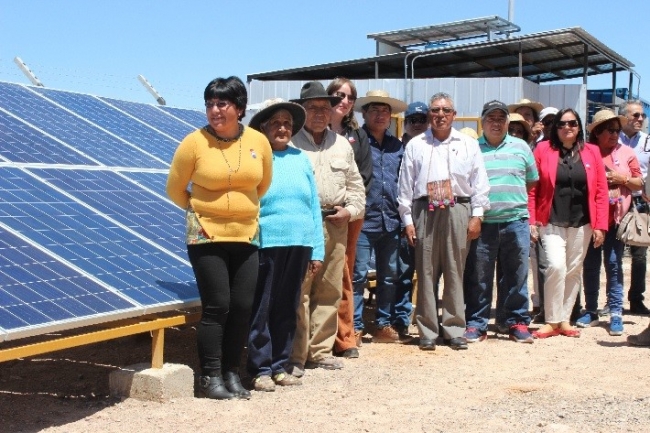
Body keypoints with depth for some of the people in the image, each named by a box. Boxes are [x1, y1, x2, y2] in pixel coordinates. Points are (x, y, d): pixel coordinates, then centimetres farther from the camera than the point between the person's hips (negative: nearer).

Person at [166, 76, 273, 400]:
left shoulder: (258, 142, 0)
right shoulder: (194, 142, -9)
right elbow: (175, 190, 3)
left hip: (246, 236, 4)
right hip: (206, 236, -3)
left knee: (242, 307, 5)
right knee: (216, 306, -4)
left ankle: (231, 373, 19)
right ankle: (210, 377, 7)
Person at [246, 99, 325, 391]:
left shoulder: (301, 159, 13)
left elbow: (314, 206, 13)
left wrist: (317, 250, 8)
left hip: (299, 246, 5)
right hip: (265, 245, -4)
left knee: (287, 309, 11)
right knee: (262, 309, -1)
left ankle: (280, 366, 21)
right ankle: (261, 369, 8)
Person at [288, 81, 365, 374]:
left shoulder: (342, 145, 18)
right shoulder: (290, 142, 0)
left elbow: (355, 184, 23)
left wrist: (351, 210, 7)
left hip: (335, 225, 5)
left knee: (329, 292, 8)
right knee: (298, 291, -7)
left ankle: (321, 351, 19)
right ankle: (295, 355, 1)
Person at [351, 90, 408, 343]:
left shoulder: (397, 146, 15)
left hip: (390, 221, 6)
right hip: (363, 220, -5)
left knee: (389, 276, 11)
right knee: (358, 275, -4)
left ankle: (385, 325, 21)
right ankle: (354, 327, 3)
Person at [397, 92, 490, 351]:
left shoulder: (468, 144, 10)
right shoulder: (415, 145, 9)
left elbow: (479, 182, 8)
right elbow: (406, 185, 7)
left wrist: (476, 216, 1)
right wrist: (407, 220, 2)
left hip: (457, 211, 0)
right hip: (425, 211, 0)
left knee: (455, 273, 4)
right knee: (426, 273, 0)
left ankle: (454, 330, 11)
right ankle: (427, 332, 7)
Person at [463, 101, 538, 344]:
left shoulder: (521, 147, 11)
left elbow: (533, 180, 18)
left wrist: (515, 198, 11)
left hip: (515, 221, 1)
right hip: (482, 223, -1)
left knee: (516, 275, 6)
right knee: (478, 277, 3)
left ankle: (517, 322, 16)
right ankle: (475, 324, 11)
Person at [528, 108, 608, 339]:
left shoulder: (591, 152, 7)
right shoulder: (543, 150, 1)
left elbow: (601, 192, 5)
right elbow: (532, 189, -1)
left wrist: (600, 225, 0)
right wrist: (531, 221, -8)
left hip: (581, 223, 3)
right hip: (551, 223, -3)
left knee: (574, 271, 8)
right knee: (556, 266, -16)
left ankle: (564, 320, 20)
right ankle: (551, 321, -4)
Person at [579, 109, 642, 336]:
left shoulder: (626, 153, 8)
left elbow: (639, 183, 11)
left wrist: (623, 179, -6)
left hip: (616, 217, 0)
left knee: (613, 264, -1)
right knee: (590, 264, 6)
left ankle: (616, 313, 2)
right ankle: (591, 310, 15)